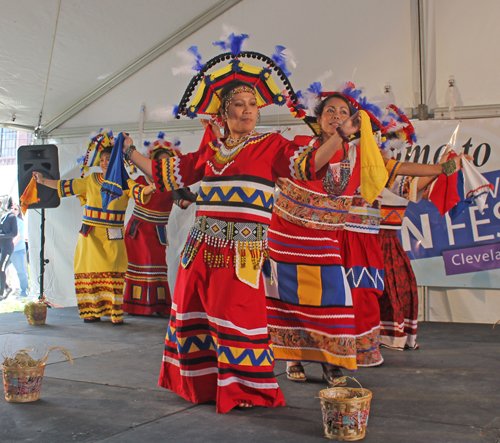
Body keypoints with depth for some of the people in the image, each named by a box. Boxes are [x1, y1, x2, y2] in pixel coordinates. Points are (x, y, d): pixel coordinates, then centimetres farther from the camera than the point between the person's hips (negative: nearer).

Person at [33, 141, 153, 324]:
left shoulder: (125, 183, 1)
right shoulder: (90, 181, 10)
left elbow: (139, 192, -16)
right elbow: (66, 186, 18)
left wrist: (151, 188, -37)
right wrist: (43, 181, 19)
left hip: (113, 237, -3)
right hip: (90, 235, 3)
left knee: (113, 273, -7)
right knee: (90, 272, 3)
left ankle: (115, 313, -4)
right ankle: (93, 312, 12)